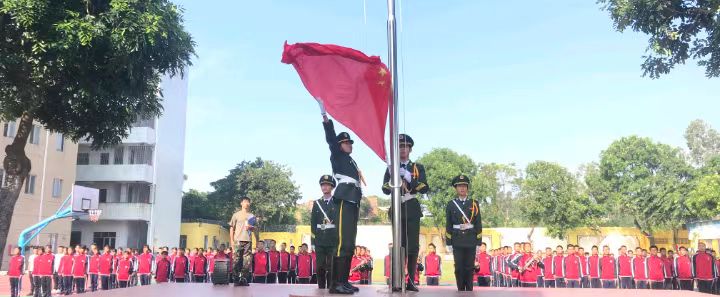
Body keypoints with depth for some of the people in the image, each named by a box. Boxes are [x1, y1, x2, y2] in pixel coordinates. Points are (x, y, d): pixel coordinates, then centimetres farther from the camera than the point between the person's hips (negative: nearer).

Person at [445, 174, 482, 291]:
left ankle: (469, 290, 12)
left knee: (469, 267, 4)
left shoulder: (474, 204, 5)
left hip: (470, 240, 0)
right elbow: (448, 225, 4)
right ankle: (460, 290, 10)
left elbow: (478, 224, 5)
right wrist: (448, 242, 0)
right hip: (457, 241, 0)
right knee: (459, 267, 1)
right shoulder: (450, 205, 4)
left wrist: (479, 242, 1)